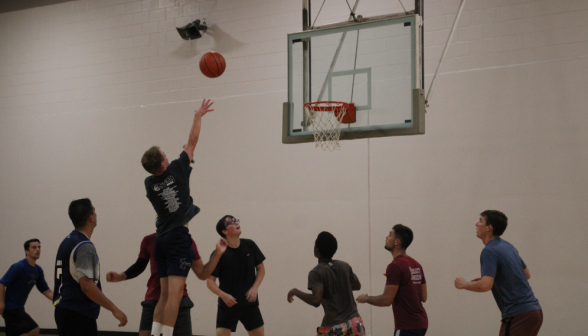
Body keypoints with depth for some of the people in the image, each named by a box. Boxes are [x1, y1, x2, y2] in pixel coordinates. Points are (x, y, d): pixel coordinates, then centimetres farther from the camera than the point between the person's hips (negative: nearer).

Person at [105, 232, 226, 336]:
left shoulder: (188, 242, 3)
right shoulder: (149, 240, 3)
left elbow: (202, 274, 5)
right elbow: (139, 266, 17)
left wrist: (217, 253, -5)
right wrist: (120, 276, 1)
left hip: (179, 303, 0)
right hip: (153, 302, 0)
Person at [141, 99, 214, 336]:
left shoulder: (149, 183, 6)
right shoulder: (176, 170, -7)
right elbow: (192, 140, 3)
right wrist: (199, 116, 16)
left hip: (162, 238, 6)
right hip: (178, 237, -6)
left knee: (164, 294, 10)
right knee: (174, 293, -11)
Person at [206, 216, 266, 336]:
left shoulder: (250, 245, -1)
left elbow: (261, 268, 9)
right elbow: (210, 281, -10)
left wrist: (255, 288, -6)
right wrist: (223, 295, -26)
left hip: (250, 303, 4)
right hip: (228, 304, -3)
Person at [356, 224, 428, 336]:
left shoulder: (395, 266, -15)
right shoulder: (416, 265, 12)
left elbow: (386, 300, -18)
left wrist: (365, 298, -1)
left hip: (407, 327, -9)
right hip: (420, 323, 9)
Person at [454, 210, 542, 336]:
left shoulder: (489, 251, -12)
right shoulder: (508, 247, 15)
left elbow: (485, 285, -25)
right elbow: (526, 274, 27)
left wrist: (464, 284, -5)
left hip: (518, 314, -9)